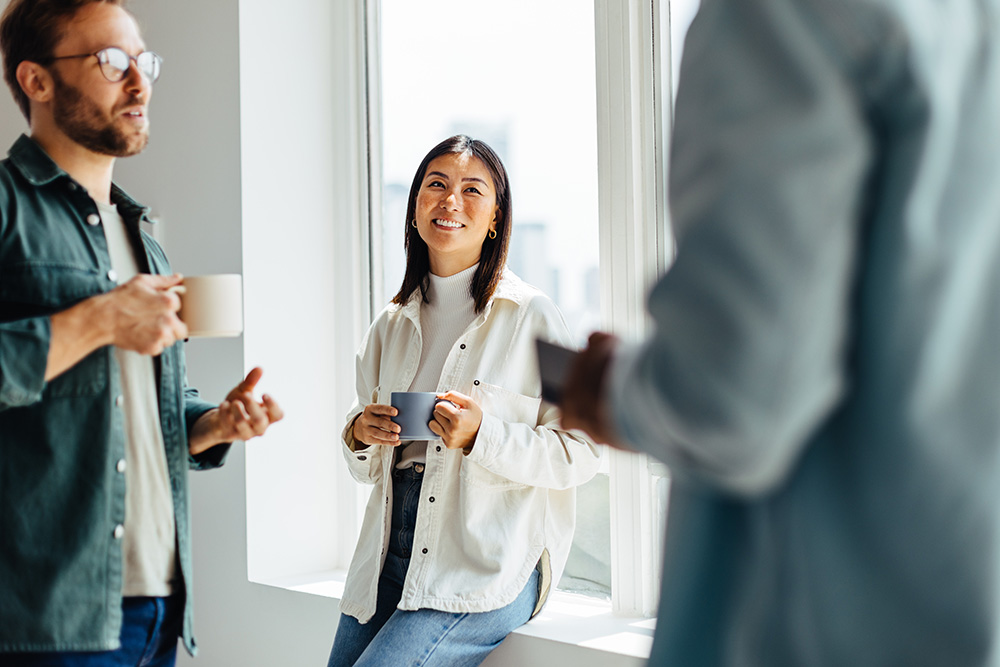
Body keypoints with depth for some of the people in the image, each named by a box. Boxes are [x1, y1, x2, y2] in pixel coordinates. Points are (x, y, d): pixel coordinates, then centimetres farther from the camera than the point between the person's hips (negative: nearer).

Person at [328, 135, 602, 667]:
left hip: (487, 565, -5)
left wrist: (481, 436, -20)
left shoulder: (528, 315, -3)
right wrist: (360, 434, -2)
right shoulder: (392, 324, 14)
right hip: (388, 557, 5)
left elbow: (580, 453, -7)